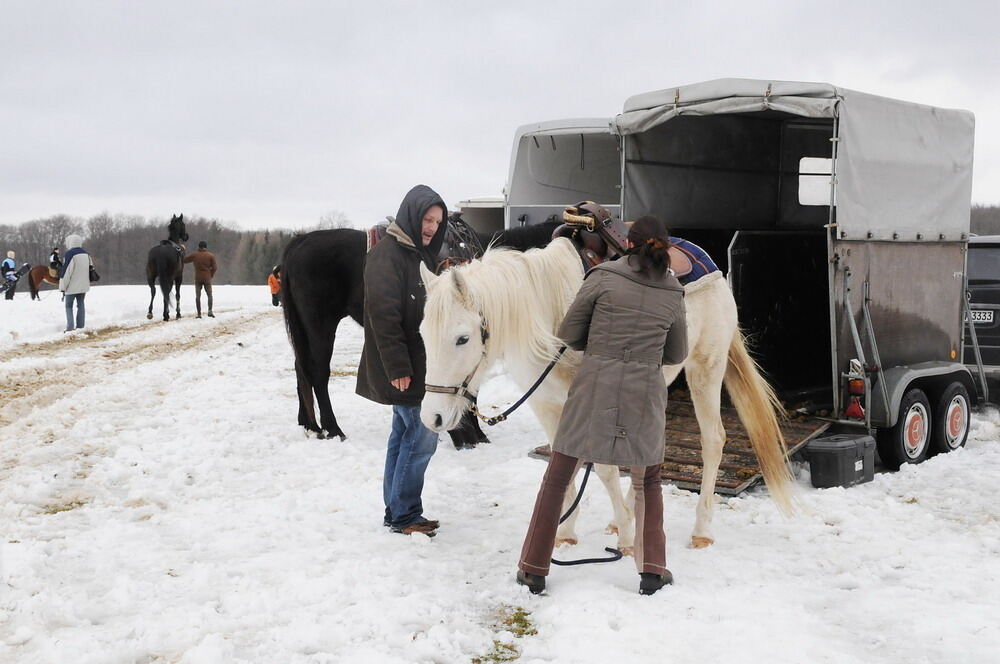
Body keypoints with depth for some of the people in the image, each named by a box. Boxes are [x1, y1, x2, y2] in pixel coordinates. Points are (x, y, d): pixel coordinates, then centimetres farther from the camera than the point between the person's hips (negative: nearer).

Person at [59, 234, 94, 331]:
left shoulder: (70, 254, -14)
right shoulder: (86, 253, 9)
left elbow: (66, 271, -15)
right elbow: (90, 268, 16)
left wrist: (63, 286, -10)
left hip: (72, 286, -6)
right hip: (83, 286, 6)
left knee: (69, 306, 3)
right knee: (81, 305, 11)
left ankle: (70, 327, -6)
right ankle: (80, 326, 10)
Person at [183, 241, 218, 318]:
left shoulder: (194, 255, 0)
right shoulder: (211, 255, -2)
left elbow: (184, 259, 7)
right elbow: (215, 267, -4)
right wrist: (212, 274, 13)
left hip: (197, 278, 1)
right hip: (207, 278, -1)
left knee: (198, 296, 5)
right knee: (209, 295, 6)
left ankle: (199, 313, -1)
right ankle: (210, 311, -12)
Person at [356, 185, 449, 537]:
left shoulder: (420, 255, 14)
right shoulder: (387, 254, -15)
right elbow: (383, 315, -21)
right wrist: (398, 368, -24)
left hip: (418, 363, 10)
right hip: (402, 368, -10)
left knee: (405, 434, 13)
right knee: (422, 435, -7)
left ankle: (397, 511, 22)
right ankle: (404, 515, 3)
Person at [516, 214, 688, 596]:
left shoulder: (604, 277, -3)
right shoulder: (673, 295, 5)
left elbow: (568, 333, 1)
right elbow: (677, 354, 15)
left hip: (594, 389, -2)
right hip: (645, 396, 2)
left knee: (557, 478, 10)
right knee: (647, 482, 22)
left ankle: (533, 569, 15)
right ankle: (652, 571, 20)